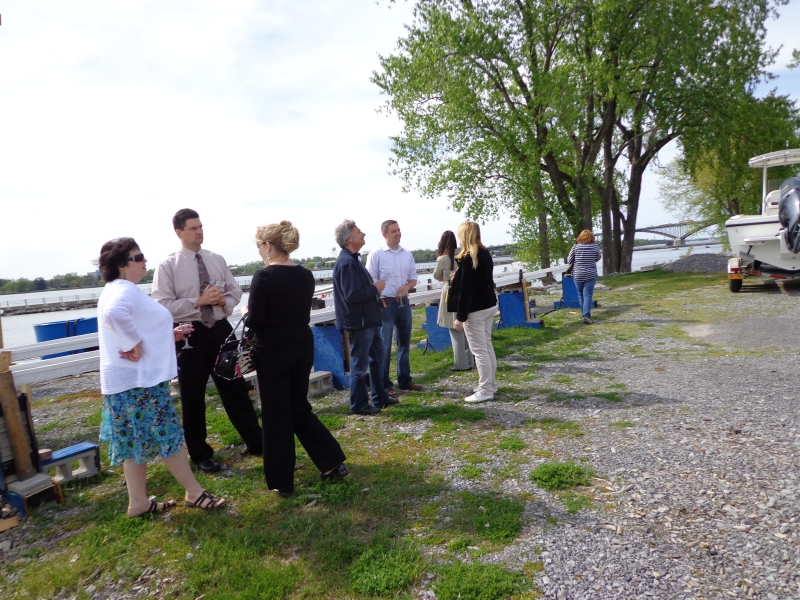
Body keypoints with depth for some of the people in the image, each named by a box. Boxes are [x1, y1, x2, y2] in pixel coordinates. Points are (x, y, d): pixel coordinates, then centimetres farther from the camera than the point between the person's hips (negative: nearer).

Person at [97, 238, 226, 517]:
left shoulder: (119, 290, 16)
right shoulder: (125, 290, -17)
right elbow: (114, 314, -40)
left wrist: (169, 335, 12)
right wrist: (134, 345, -28)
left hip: (135, 379, 10)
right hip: (139, 380, -10)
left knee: (135, 441, 14)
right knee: (167, 436, -1)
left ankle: (138, 502, 24)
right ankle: (195, 493, 11)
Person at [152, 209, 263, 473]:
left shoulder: (217, 260, 6)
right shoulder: (167, 266, -6)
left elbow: (235, 290, 11)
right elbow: (163, 306, -12)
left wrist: (225, 302, -10)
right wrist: (198, 302, -19)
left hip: (221, 329, 3)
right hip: (191, 334, -3)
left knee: (235, 388, 11)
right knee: (192, 397, 9)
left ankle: (255, 442, 25)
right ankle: (200, 454, 27)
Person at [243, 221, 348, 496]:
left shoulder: (264, 276, -15)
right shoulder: (306, 275, 4)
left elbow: (255, 322, -15)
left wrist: (247, 312, 4)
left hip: (273, 352, -6)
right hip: (302, 348, 6)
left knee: (276, 415, 7)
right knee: (299, 407, 20)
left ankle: (282, 481, 19)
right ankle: (333, 462, 19)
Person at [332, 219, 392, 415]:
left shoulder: (353, 259, 13)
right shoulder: (346, 263, -20)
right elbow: (352, 295, -28)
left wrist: (376, 293, 7)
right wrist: (375, 288, -15)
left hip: (369, 320, 11)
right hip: (358, 322, -11)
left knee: (378, 358, 18)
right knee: (360, 365, 1)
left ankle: (380, 398, 31)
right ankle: (359, 405, 14)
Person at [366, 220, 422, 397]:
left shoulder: (407, 254, 8)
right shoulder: (376, 254, -8)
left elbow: (413, 278, 14)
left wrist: (407, 286, -7)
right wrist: (381, 302, -14)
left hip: (404, 303, 6)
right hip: (385, 304, -6)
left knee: (405, 343, 15)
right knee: (385, 346, -2)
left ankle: (405, 380, 29)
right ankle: (385, 385, 8)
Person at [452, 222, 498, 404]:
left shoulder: (468, 258, -18)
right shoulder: (485, 254, 9)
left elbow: (465, 290, -20)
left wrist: (460, 316, -17)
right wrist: (458, 276, 22)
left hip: (476, 309, -9)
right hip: (489, 305, 9)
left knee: (479, 350, -3)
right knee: (487, 347, 16)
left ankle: (485, 390, 3)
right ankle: (491, 385, 26)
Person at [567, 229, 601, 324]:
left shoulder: (575, 247, -5)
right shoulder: (595, 247, -4)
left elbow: (569, 261, 0)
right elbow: (598, 258, 11)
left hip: (577, 275, 1)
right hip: (590, 275, -1)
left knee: (580, 295, 16)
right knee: (587, 295, -1)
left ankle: (585, 313, 27)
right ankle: (586, 316, -10)